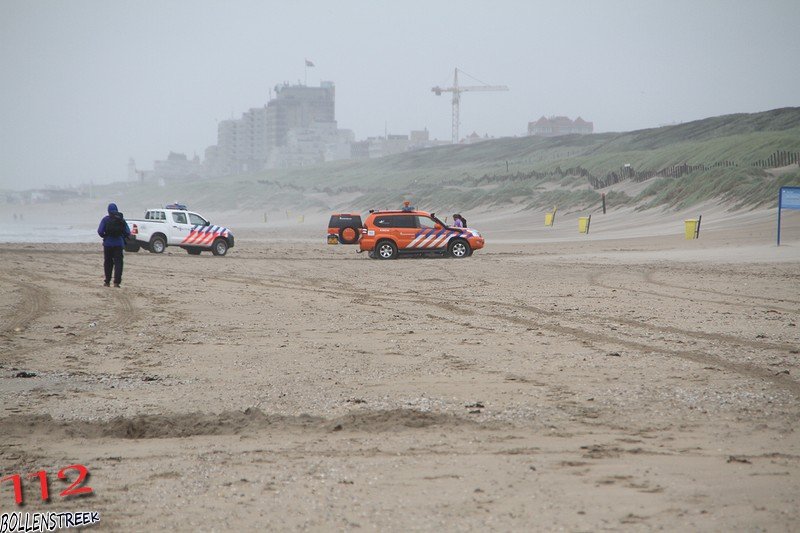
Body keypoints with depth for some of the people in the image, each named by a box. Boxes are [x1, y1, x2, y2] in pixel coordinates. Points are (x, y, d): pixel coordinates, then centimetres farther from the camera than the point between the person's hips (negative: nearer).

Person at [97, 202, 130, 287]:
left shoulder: (105, 219, -2)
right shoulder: (121, 219, 4)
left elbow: (100, 231, -10)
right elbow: (128, 233, 2)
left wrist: (104, 236, 9)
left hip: (108, 243, 0)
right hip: (119, 244, 0)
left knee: (108, 262, 12)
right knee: (118, 263, -1)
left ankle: (107, 281, 17)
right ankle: (116, 282, -12)